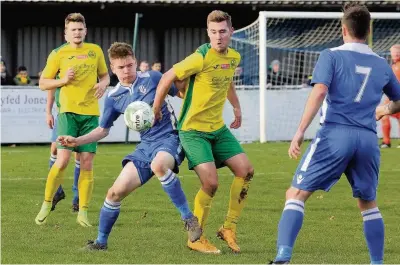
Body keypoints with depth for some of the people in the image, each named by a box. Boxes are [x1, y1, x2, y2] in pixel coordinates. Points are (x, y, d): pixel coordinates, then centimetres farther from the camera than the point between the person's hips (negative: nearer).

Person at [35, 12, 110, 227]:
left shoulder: (95, 51, 11)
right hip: (68, 112, -3)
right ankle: (46, 205, 4)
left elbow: (105, 75, 23)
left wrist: (103, 84, 0)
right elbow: (43, 83, 6)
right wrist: (63, 80, -10)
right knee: (62, 160, -13)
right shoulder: (58, 54, 3)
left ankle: (83, 212, 6)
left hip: (91, 113, 3)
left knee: (87, 163, 0)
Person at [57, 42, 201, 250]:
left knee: (159, 164, -41)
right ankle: (101, 241, 15)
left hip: (169, 138, -5)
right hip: (146, 145, 5)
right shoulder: (113, 97, 7)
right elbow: (103, 130, 17)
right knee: (116, 191, -5)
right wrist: (77, 141, 5)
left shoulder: (152, 78, -4)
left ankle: (189, 219, -31)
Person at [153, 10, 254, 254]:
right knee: (211, 183, -16)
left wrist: (237, 107, 24)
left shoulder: (234, 57, 2)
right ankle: (196, 238, 2)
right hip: (193, 130, -7)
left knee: (246, 171, -1)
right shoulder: (201, 58, -21)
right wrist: (155, 110, -7)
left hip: (218, 128, 7)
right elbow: (167, 78, -13)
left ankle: (229, 228, 13)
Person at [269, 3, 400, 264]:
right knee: (369, 203, 22)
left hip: (336, 135, -4)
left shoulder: (331, 56, 3)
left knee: (296, 194, -1)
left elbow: (319, 91, -12)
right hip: (368, 139, 4)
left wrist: (300, 131, -14)